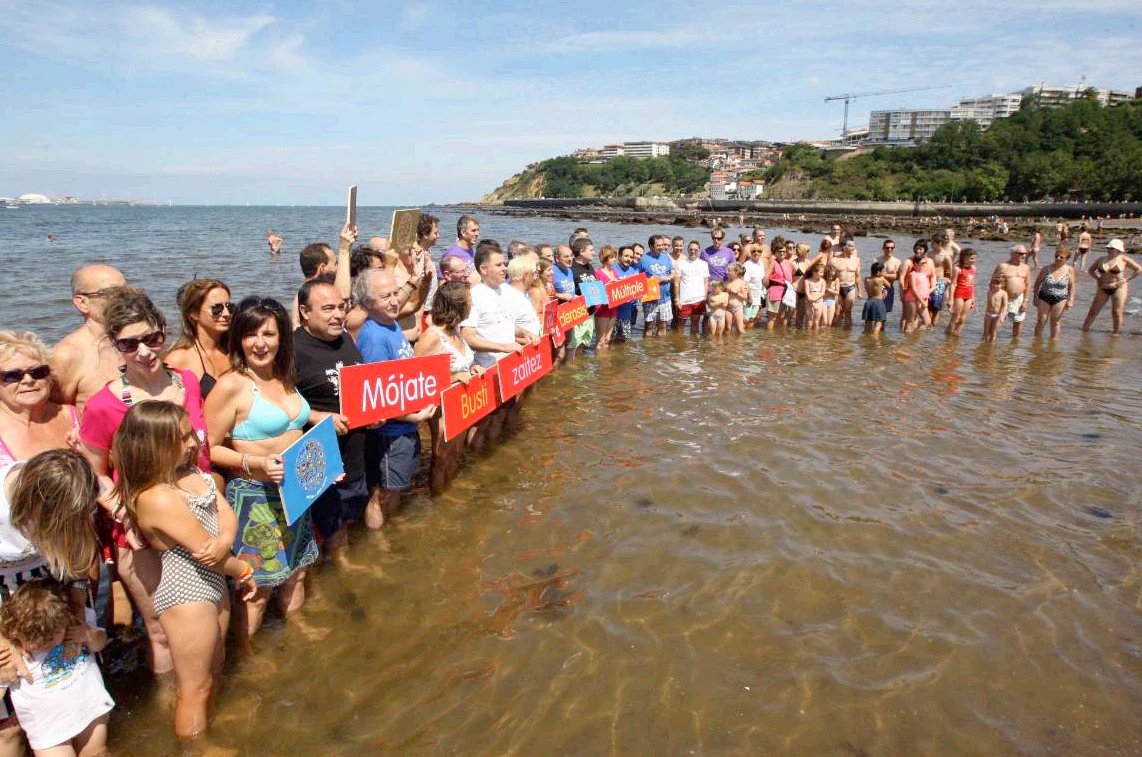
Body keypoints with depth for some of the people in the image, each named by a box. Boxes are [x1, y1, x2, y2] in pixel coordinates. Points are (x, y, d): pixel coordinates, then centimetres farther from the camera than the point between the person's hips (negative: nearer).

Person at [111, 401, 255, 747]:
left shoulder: (192, 473, -2)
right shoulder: (158, 498, -28)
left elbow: (226, 512, -5)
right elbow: (203, 552, -23)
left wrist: (224, 541, -27)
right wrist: (245, 572, -8)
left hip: (213, 582, 9)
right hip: (186, 594, -9)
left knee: (213, 667, 27)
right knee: (195, 687, 9)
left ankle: (204, 729, 48)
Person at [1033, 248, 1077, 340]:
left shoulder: (1070, 270, -5)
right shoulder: (1047, 268, -7)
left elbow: (1072, 285, 2)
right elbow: (1038, 283, 1)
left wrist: (1071, 300, -2)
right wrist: (1035, 298, 1)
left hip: (1060, 299, 0)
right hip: (1044, 298, 0)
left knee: (1055, 322, 10)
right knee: (1041, 321, 4)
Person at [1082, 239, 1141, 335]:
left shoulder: (1123, 259, -3)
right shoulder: (1102, 259, 4)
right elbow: (1090, 270, 19)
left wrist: (1127, 279, -5)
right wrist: (1098, 278, 4)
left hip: (1119, 288, -3)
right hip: (1103, 288, 3)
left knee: (1116, 313, -2)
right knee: (1093, 311, 2)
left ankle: (1115, 333, 10)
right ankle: (1084, 329, 7)